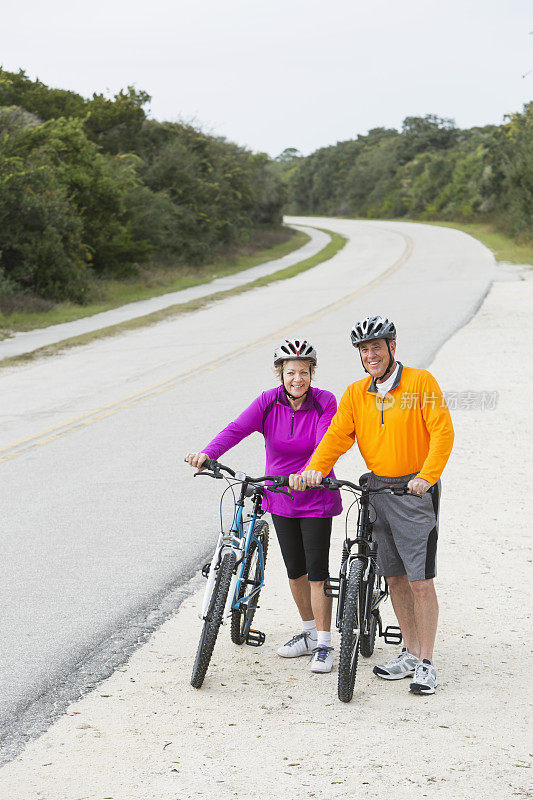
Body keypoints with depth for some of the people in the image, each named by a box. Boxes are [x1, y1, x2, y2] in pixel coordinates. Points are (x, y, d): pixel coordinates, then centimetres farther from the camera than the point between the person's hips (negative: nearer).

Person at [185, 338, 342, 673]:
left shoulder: (325, 403, -14)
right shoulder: (269, 401, -8)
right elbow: (237, 429, -22)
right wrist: (207, 453, -40)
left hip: (316, 497, -4)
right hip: (280, 498, 4)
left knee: (317, 571, -4)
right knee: (295, 569, 13)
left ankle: (324, 644, 6)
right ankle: (309, 632, 30)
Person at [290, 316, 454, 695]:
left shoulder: (421, 382, -7)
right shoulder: (356, 394, 8)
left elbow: (442, 432, -14)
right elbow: (337, 435, 0)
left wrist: (427, 476, -26)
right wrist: (315, 470, -17)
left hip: (416, 491, -5)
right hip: (377, 491, 5)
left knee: (421, 581, -7)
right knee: (395, 577, 12)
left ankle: (427, 664, 1)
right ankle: (410, 653, 24)